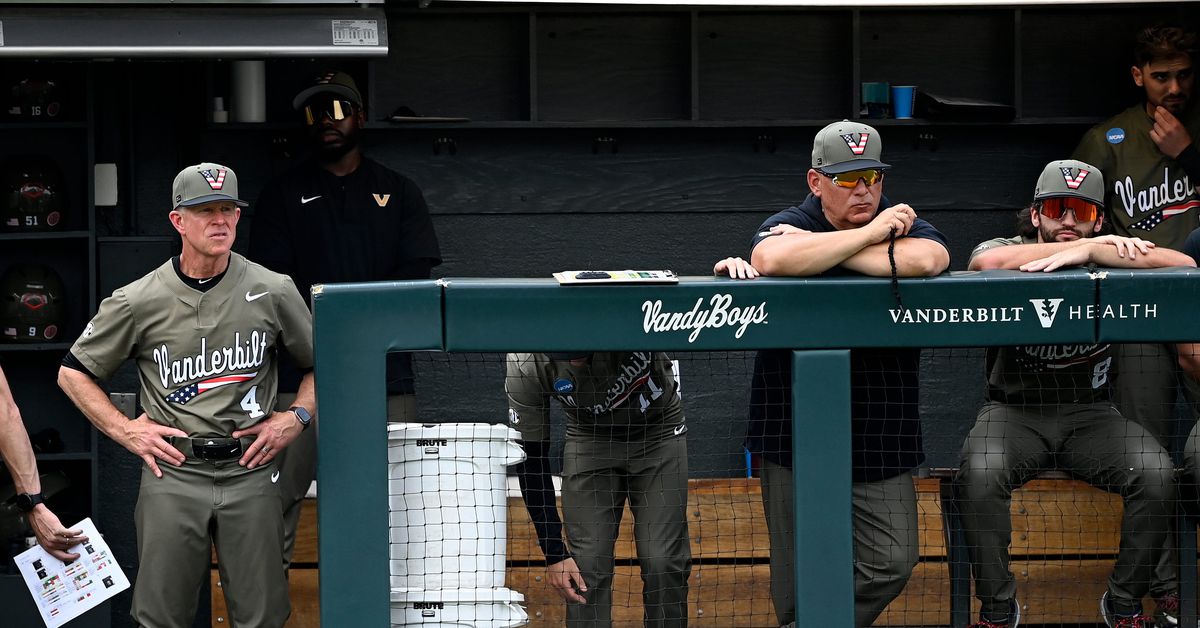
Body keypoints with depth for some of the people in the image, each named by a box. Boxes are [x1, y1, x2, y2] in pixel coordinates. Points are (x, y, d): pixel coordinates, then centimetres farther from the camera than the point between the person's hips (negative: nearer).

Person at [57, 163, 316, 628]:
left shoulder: (274, 292, 4)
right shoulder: (138, 302, 0)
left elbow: (320, 363, 17)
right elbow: (74, 373, 10)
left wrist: (296, 417, 2)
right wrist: (125, 430, 1)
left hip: (250, 472, 1)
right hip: (172, 474, -1)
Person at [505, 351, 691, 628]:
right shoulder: (525, 364, -28)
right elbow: (530, 458, -17)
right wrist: (554, 553, -17)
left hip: (659, 433, -1)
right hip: (589, 438, 1)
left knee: (664, 565, -10)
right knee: (585, 567, -12)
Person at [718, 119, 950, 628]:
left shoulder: (902, 224, 5)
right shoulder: (787, 225, 0)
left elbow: (927, 260, -20)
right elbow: (774, 259, -26)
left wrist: (817, 245, -14)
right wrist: (869, 234, -18)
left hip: (881, 432, 2)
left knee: (892, 563, -1)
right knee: (801, 577, 3)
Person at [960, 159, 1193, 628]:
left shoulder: (1111, 261, -1)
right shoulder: (1013, 253, -3)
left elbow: (1184, 266, -19)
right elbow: (986, 262, -29)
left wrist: (1088, 251, -26)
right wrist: (1087, 245, -22)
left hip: (1089, 413, 1)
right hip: (1014, 410, -1)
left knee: (1157, 474, -25)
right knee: (979, 474, -32)